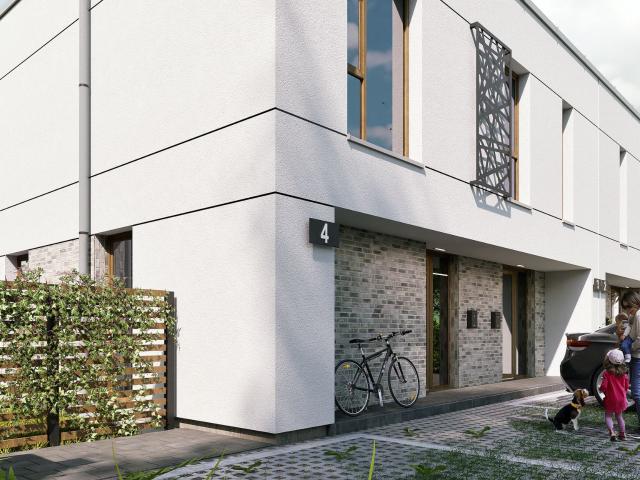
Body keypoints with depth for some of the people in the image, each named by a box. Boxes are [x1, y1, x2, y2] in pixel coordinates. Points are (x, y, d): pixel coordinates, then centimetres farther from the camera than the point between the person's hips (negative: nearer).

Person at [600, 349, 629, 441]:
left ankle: (611, 432, -15)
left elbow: (604, 386, -20)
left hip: (610, 399, -4)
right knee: (619, 416, 20)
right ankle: (622, 434, 23)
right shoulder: (623, 373, -2)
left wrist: (604, 391, 2)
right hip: (621, 398, 4)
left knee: (608, 416, 6)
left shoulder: (607, 373, -17)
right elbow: (627, 386, 5)